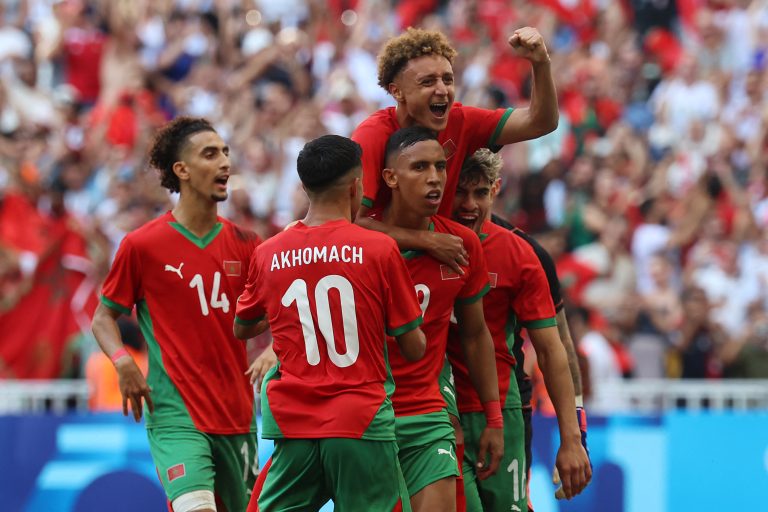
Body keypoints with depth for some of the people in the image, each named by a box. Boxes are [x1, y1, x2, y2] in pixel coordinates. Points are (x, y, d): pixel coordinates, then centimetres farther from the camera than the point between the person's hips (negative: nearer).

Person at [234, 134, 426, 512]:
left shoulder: (268, 254, 4)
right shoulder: (380, 250, -5)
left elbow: (241, 329, 21)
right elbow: (414, 349, 0)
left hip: (293, 424, 3)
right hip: (363, 423, -3)